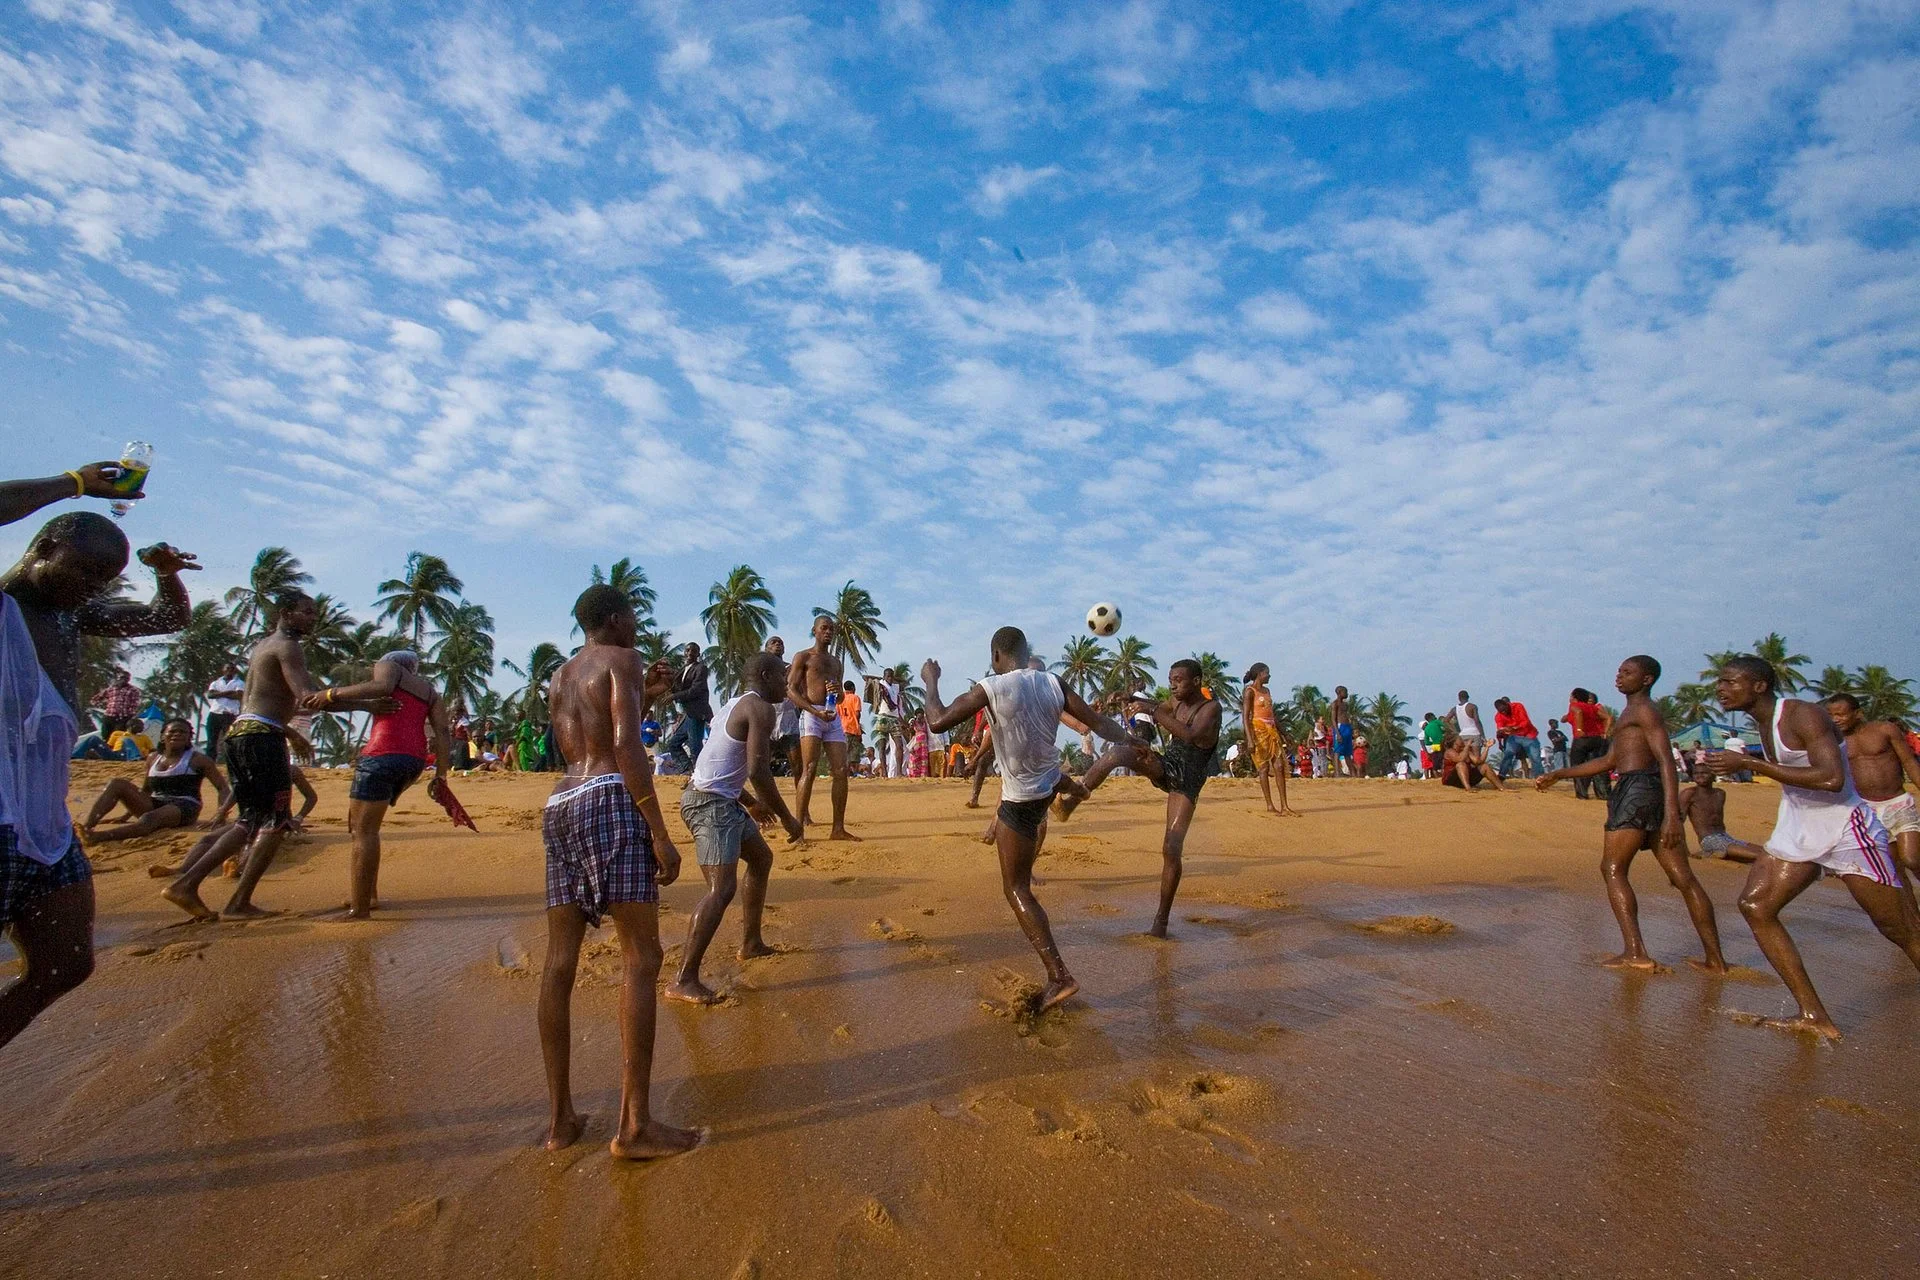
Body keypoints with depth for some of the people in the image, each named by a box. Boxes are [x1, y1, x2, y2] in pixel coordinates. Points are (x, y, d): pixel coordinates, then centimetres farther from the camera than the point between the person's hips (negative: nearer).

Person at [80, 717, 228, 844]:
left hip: (183, 808, -6)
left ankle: (97, 837, -55)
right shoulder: (154, 758, 16)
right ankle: (87, 826, -27)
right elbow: (145, 790, 28)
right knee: (117, 784, -12)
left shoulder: (197, 759, 1)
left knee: (149, 818, -37)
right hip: (155, 805, 6)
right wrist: (127, 814, 21)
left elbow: (222, 788, -3)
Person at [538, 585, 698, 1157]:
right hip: (611, 801, -8)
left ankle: (560, 1117, 14)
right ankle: (634, 1124, -9)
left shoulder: (558, 678, 24)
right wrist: (660, 833, -14)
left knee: (560, 961, 8)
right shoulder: (622, 660, 1)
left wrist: (646, 698, 29)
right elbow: (626, 748, -12)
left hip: (560, 805, 8)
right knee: (641, 957, -7)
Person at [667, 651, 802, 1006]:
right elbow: (758, 772, -22)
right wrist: (786, 817, -13)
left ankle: (751, 944, 34)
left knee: (762, 859, 23)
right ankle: (684, 981, -15)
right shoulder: (760, 709, -13)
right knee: (722, 888, -16)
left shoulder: (738, 705, 17)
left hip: (723, 801, 11)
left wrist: (757, 805, 30)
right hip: (710, 803, -11)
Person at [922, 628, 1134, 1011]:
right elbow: (1098, 723, -2)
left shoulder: (991, 689, -19)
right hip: (1050, 785, 7)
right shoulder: (1053, 684, -5)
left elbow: (938, 721, -17)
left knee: (1016, 889, 3)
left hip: (1021, 800, -6)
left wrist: (930, 681, -1)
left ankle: (1059, 976, -4)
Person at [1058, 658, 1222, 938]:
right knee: (1118, 751, -24)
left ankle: (1161, 920, 2)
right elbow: (1156, 710, 26)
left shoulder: (1212, 708, -11)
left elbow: (1190, 735, -29)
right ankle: (1071, 802, -34)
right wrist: (1130, 699, 5)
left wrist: (1153, 709, -30)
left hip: (1186, 783, -5)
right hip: (1165, 766, 5)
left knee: (1171, 849, -12)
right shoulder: (1176, 702, 7)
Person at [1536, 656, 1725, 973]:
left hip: (1639, 788, -9)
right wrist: (1558, 775, 28)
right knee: (1682, 877, 7)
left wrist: (1671, 814, -24)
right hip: (1654, 793, 10)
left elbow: (1666, 761, -15)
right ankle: (1715, 959, 8)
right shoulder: (1634, 714, 27)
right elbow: (1609, 761, 30)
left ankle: (1636, 952, -11)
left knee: (1612, 869, -6)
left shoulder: (1644, 710, -3)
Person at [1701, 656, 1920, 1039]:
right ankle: (1813, 1017, 0)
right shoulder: (1765, 724, 8)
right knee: (1754, 905, -5)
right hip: (1797, 831, 8)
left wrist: (1748, 763, -30)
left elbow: (1831, 778, -31)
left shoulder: (1803, 715, -18)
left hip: (1847, 830, -8)